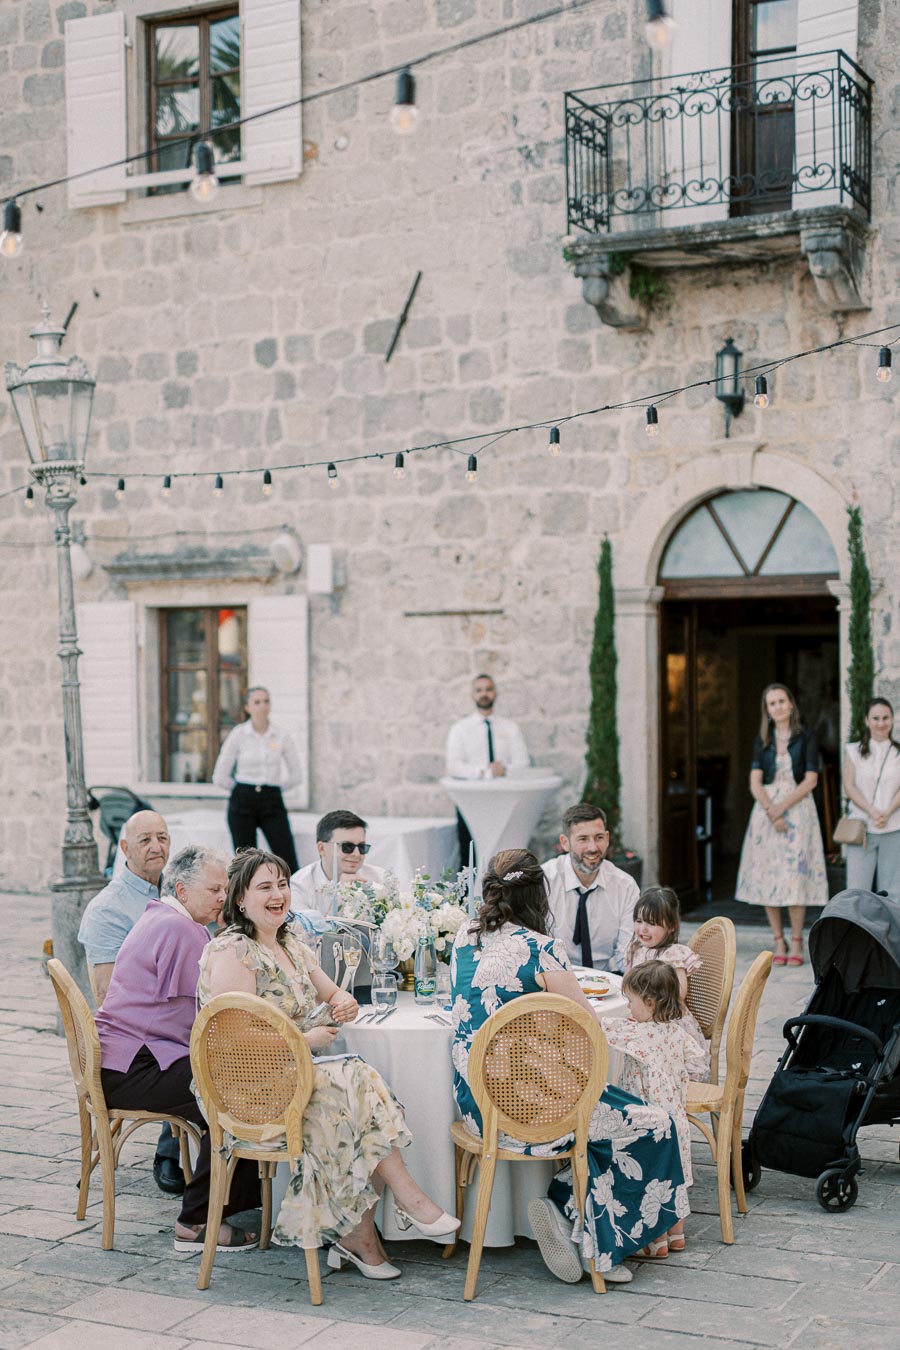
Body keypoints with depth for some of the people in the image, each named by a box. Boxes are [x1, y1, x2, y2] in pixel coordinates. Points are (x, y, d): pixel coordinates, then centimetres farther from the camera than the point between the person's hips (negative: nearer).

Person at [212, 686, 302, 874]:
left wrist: (277, 787, 7)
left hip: (272, 801, 1)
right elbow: (220, 777, 0)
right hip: (243, 802, -1)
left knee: (288, 862, -8)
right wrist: (243, 790, 5)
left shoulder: (281, 736, 3)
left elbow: (296, 773, 14)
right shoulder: (238, 735, -2)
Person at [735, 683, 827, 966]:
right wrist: (771, 811, -13)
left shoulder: (807, 738, 3)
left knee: (795, 874, -9)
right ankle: (778, 943, 4)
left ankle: (796, 943, -3)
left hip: (798, 809, -3)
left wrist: (783, 806, -14)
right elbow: (755, 783, 3)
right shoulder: (762, 741, 11)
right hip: (766, 809, 3)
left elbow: (810, 780, -4)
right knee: (767, 875, -2)